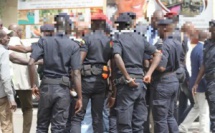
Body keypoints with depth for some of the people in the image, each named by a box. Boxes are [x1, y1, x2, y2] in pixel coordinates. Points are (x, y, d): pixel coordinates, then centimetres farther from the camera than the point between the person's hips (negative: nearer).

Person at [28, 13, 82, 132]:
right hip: (63, 87, -1)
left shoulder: (44, 41, 1)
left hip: (46, 85, 1)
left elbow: (31, 63, -9)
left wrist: (33, 84, 2)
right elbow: (76, 73, -8)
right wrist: (79, 97, -4)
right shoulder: (73, 46, -3)